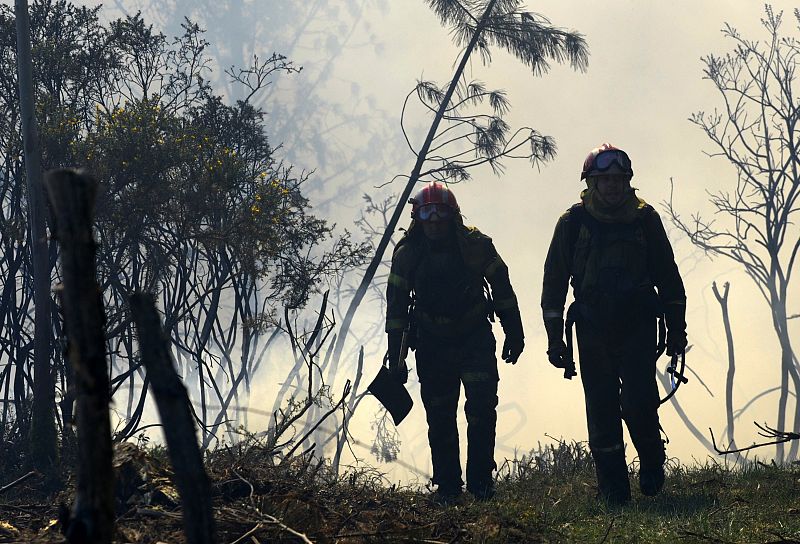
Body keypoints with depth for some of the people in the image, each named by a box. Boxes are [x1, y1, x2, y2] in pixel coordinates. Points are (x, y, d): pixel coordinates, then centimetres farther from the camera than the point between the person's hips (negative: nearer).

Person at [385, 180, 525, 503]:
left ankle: (481, 479, 0)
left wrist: (514, 333, 4)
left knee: (482, 408, -11)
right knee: (440, 418, 3)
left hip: (475, 338, -1)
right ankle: (447, 485, 13)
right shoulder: (407, 253, -7)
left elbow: (502, 289, 3)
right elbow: (396, 305, -2)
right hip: (432, 344, 1)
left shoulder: (476, 245, -9)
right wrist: (395, 357, -4)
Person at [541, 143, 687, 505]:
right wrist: (555, 338, 0)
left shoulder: (645, 220, 4)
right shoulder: (572, 224, 1)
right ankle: (612, 485, 8)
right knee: (602, 409, 0)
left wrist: (676, 329, 7)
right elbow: (554, 283, 4)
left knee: (639, 403, -10)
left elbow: (668, 278, 11)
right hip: (593, 332, 0)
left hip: (638, 328, 0)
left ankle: (652, 463, 16)